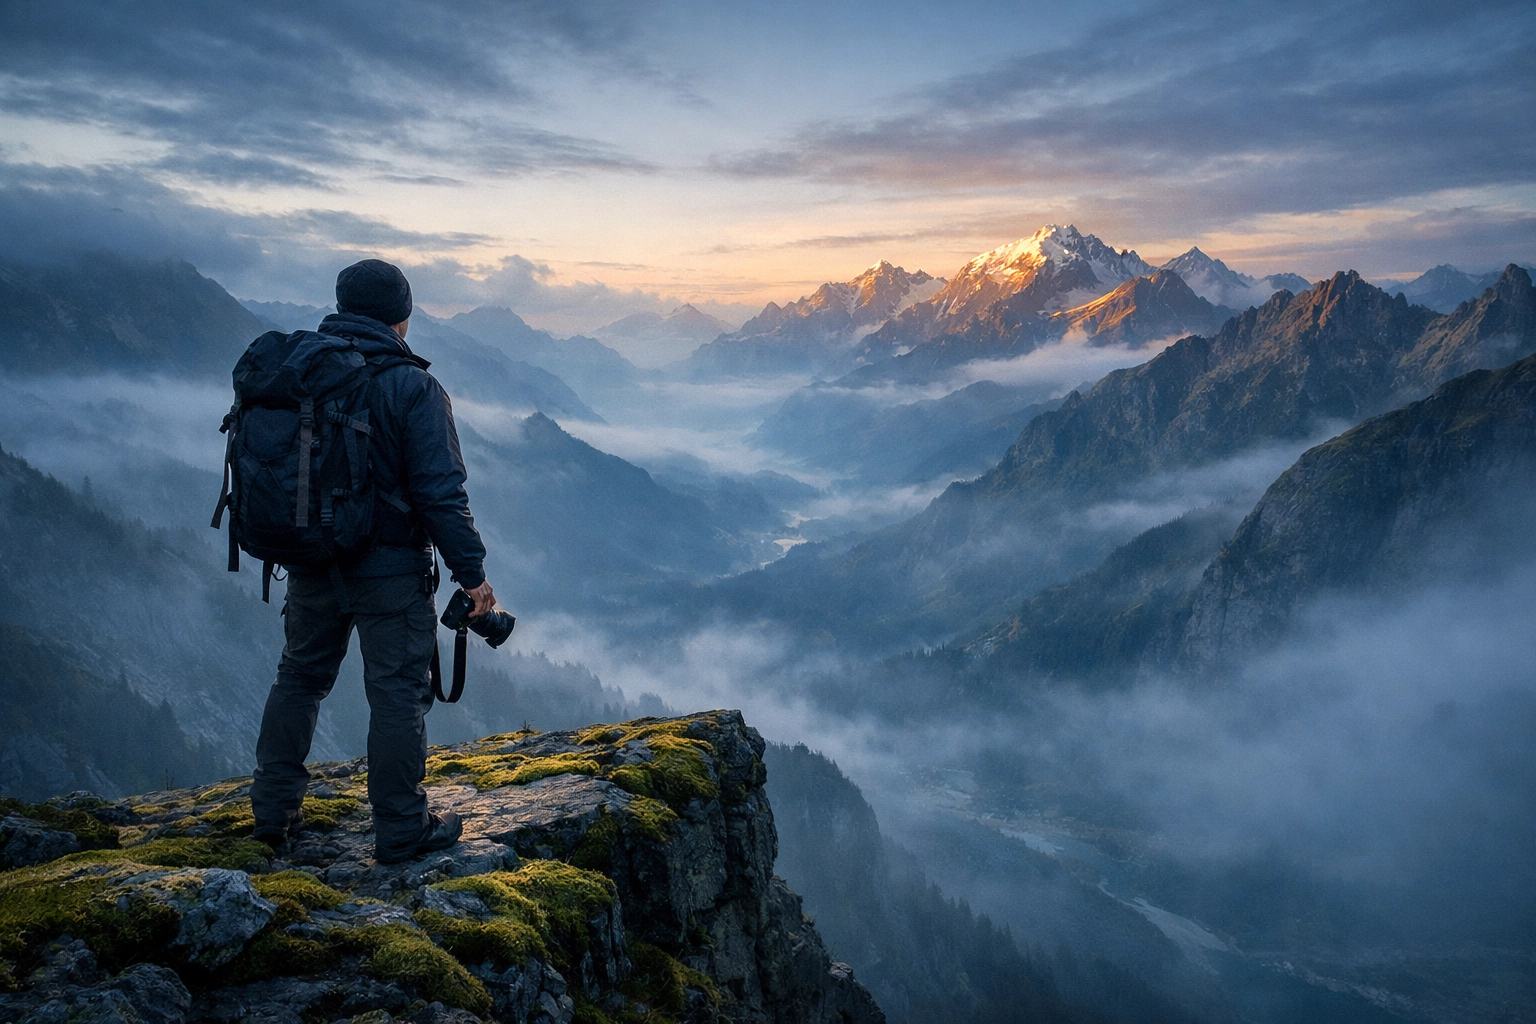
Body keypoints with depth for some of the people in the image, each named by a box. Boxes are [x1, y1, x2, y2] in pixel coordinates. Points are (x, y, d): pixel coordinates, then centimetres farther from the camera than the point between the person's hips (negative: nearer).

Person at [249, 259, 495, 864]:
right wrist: (471, 572, -11)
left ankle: (274, 811, 30)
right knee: (398, 694, 4)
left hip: (309, 565, 6)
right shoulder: (412, 388, -14)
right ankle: (401, 831, 12)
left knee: (299, 678, 20)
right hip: (391, 571, -6)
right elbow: (441, 491, -18)